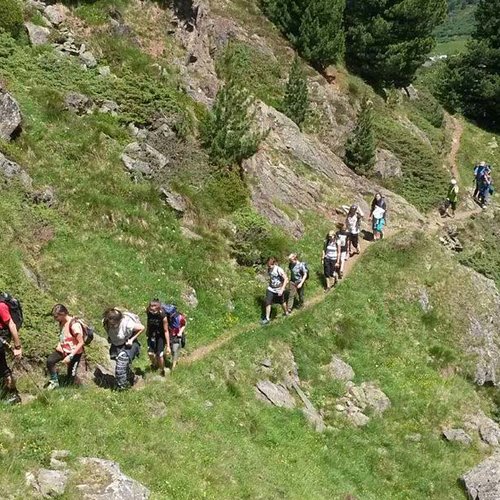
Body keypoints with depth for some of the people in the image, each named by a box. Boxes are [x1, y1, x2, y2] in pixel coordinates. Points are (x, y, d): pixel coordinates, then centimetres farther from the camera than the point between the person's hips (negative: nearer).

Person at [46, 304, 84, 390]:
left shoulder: (74, 325, -26)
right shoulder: (61, 322, -2)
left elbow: (81, 343, -23)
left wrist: (70, 356, -26)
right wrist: (59, 344, -5)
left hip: (74, 352, -6)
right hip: (63, 350, 6)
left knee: (70, 378, 4)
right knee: (49, 361, -19)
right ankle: (54, 382, 1)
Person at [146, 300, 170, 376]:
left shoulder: (163, 316, -30)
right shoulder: (148, 313, -19)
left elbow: (166, 331, -21)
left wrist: (168, 346, -19)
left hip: (160, 336, -3)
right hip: (151, 335, 3)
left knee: (159, 355, -10)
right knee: (150, 353, -10)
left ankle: (162, 371, 17)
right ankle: (154, 365, 25)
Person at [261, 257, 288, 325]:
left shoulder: (279, 270, -26)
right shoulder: (269, 269, -7)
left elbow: (286, 279, -22)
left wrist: (282, 289, -26)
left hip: (279, 290, -4)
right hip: (271, 289, 4)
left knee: (282, 302, 17)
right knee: (268, 303, -4)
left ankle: (286, 312, 45)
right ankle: (267, 318, 5)